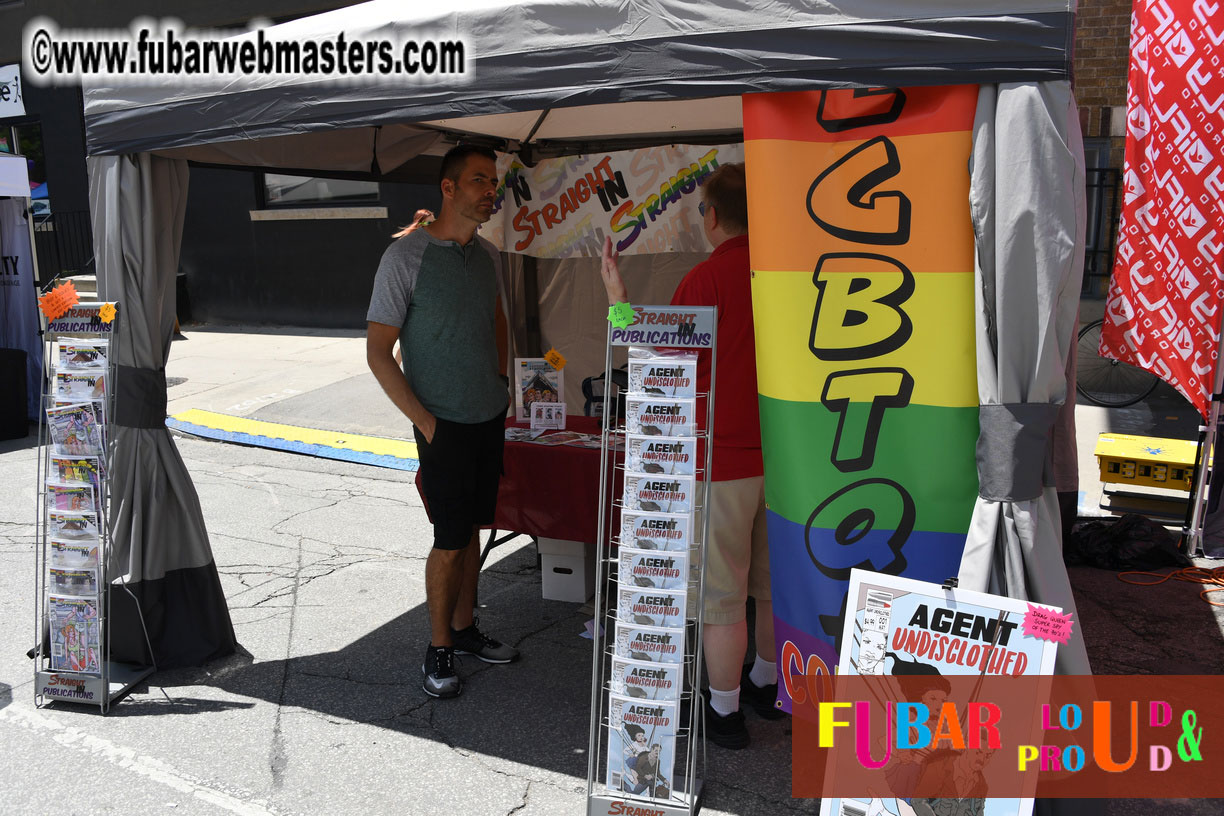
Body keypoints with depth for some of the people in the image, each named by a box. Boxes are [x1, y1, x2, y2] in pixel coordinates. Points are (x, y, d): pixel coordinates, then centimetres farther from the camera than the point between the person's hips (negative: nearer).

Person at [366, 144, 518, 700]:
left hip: (490, 419, 6)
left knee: (473, 528, 14)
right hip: (444, 424, -6)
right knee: (450, 540, -1)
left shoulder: (487, 256, 8)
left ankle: (464, 628, 29)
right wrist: (424, 420, -14)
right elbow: (377, 350, -11)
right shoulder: (406, 257, -11)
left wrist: (501, 392, 13)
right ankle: (439, 648, 16)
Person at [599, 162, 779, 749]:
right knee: (771, 578, 21)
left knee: (721, 591, 6)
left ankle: (724, 711, 19)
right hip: (781, 452, 7)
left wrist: (619, 300, -5)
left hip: (722, 457, -6)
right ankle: (766, 684, 39)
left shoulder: (706, 279, -16)